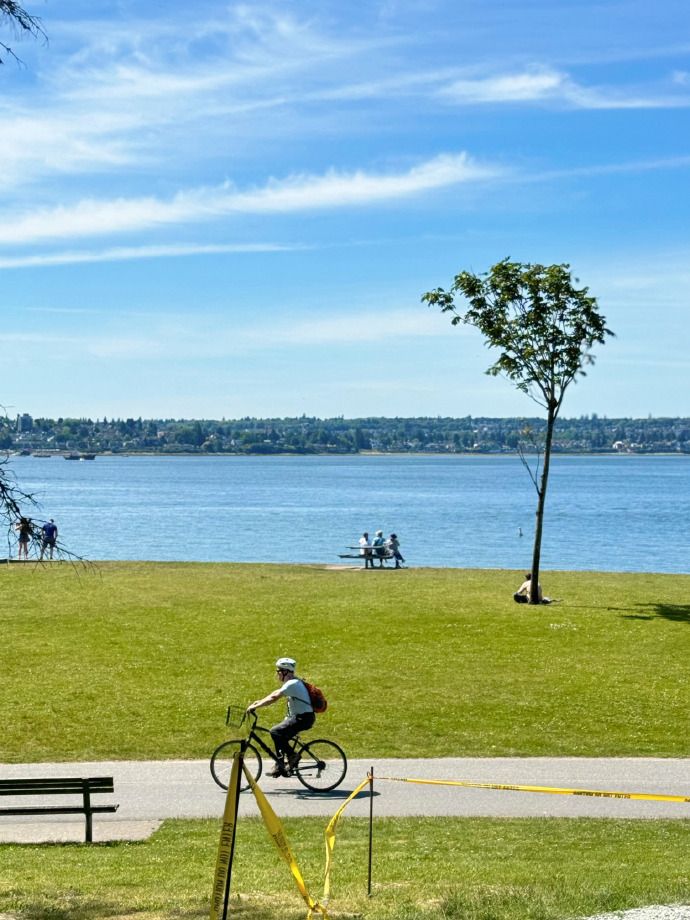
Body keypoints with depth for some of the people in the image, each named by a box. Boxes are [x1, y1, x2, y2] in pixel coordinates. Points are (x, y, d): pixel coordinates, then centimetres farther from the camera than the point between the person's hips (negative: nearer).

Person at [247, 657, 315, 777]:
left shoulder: (292, 684, -17)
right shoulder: (291, 682, 15)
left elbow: (274, 698, -22)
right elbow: (275, 693, 21)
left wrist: (255, 706, -18)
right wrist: (259, 702, 13)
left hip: (303, 718, -11)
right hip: (298, 716, 11)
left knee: (275, 732, -18)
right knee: (280, 735, 11)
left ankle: (291, 756, -10)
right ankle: (280, 767, 12)